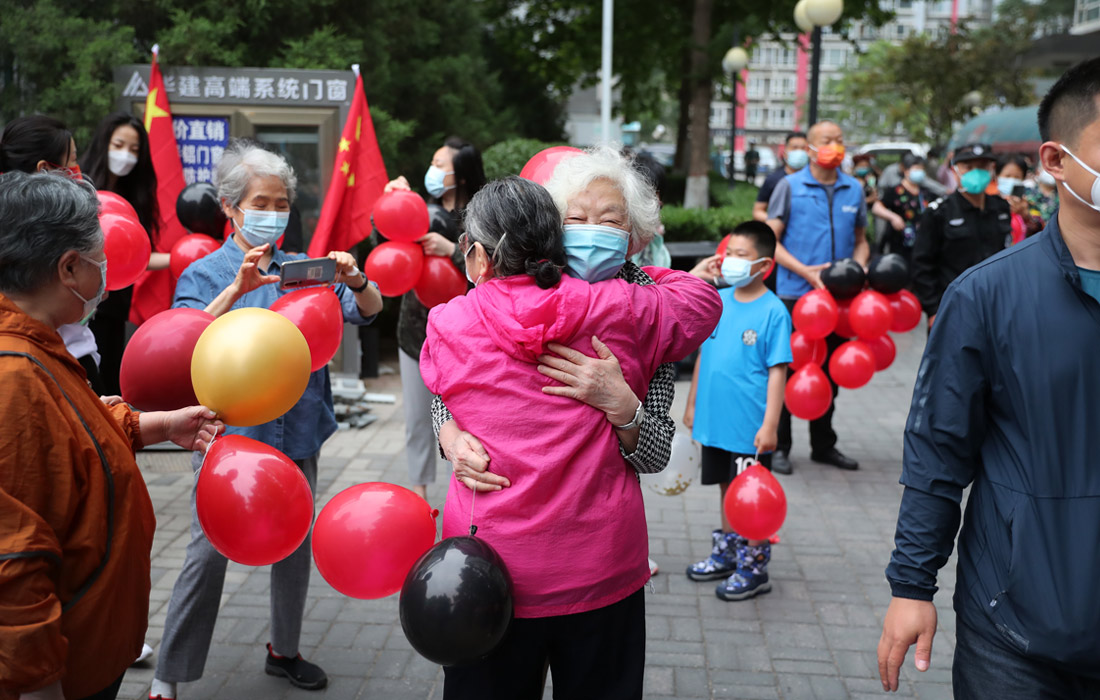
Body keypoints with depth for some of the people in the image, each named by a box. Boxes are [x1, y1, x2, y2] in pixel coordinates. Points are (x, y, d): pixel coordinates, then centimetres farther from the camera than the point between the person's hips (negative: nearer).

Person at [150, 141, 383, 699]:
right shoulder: (206, 274, -2)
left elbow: (370, 310, 0)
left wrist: (355, 280, -22)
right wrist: (237, 288, -33)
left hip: (296, 432, 4)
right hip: (229, 431, -4)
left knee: (295, 547, 13)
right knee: (208, 554, -5)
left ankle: (284, 651, 33)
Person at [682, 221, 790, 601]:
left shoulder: (773, 311, -13)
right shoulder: (716, 300, 4)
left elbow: (777, 371, -14)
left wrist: (770, 424, -17)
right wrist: (692, 404, 14)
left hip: (750, 427, -6)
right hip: (714, 419, 6)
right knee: (726, 487, 20)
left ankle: (754, 568, 20)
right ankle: (726, 554, 36)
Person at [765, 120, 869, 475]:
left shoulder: (854, 189, 10)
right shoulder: (790, 186, -2)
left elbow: (861, 241, 18)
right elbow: (771, 240, -5)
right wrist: (805, 271, -16)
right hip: (795, 294, -4)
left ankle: (823, 444, 26)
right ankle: (779, 446, 12)